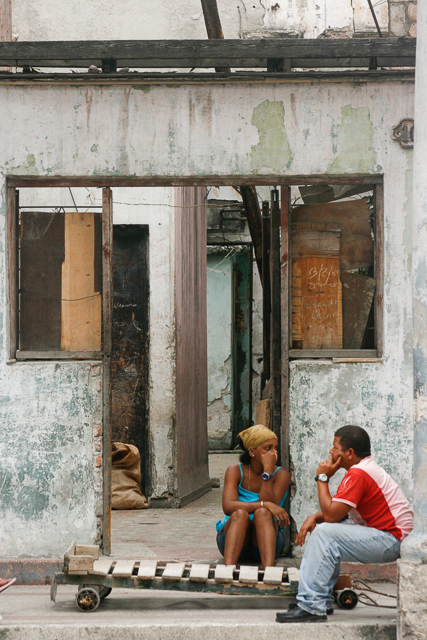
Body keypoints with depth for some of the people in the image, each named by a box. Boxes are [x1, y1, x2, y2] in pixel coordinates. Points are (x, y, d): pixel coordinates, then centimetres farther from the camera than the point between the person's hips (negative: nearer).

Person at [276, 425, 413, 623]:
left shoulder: (358, 474, -19)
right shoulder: (364, 469, 14)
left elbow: (331, 514, -21)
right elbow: (337, 511, 17)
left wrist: (322, 478, -9)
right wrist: (314, 517, -2)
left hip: (390, 542, -11)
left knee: (326, 533, -21)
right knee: (319, 527, 15)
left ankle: (311, 606, -22)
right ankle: (322, 600, 10)